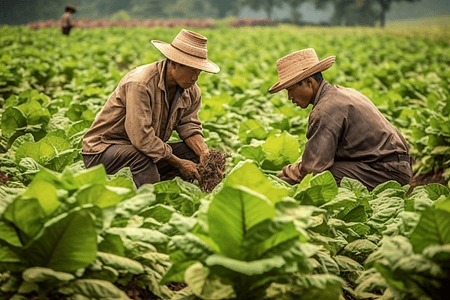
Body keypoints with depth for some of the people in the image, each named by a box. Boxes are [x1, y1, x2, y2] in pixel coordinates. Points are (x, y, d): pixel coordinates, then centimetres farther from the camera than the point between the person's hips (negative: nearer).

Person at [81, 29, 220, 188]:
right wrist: (178, 163, -25)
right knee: (141, 157, -39)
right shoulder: (140, 83, -28)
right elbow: (141, 137, -32)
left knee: (195, 153, -9)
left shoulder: (191, 91, 0)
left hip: (151, 149, 8)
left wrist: (204, 153, -19)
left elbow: (189, 126, 2)